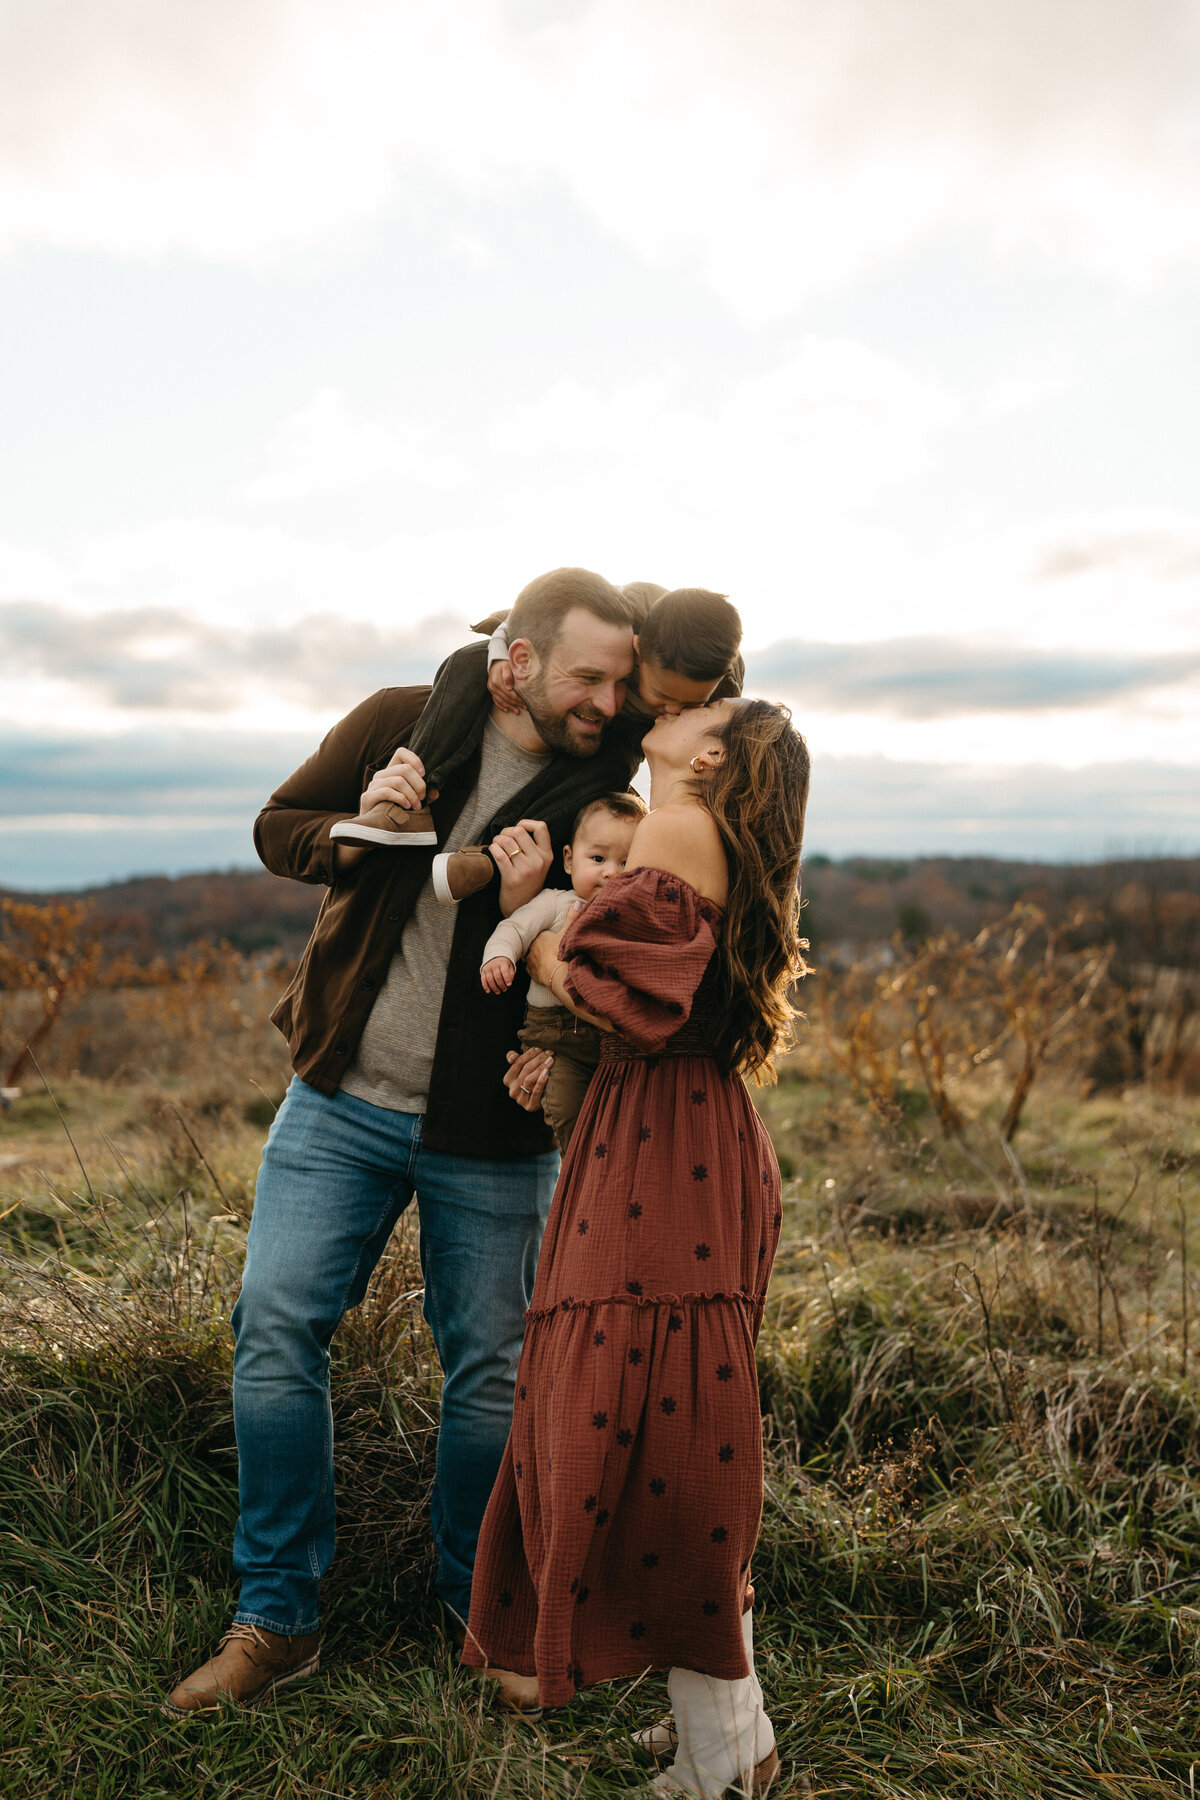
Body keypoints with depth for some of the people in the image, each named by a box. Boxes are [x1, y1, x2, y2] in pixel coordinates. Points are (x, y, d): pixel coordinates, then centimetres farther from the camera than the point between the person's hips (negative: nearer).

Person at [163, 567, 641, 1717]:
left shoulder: (603, 804, -6)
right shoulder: (401, 723, -3)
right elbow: (275, 827, 5)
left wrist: (527, 911, -27)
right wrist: (355, 832, -16)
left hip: (490, 1135, -1)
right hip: (342, 1100, 2)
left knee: (489, 1368, 6)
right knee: (275, 1330, 0)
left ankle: (479, 1608, 30)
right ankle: (277, 1620, 17)